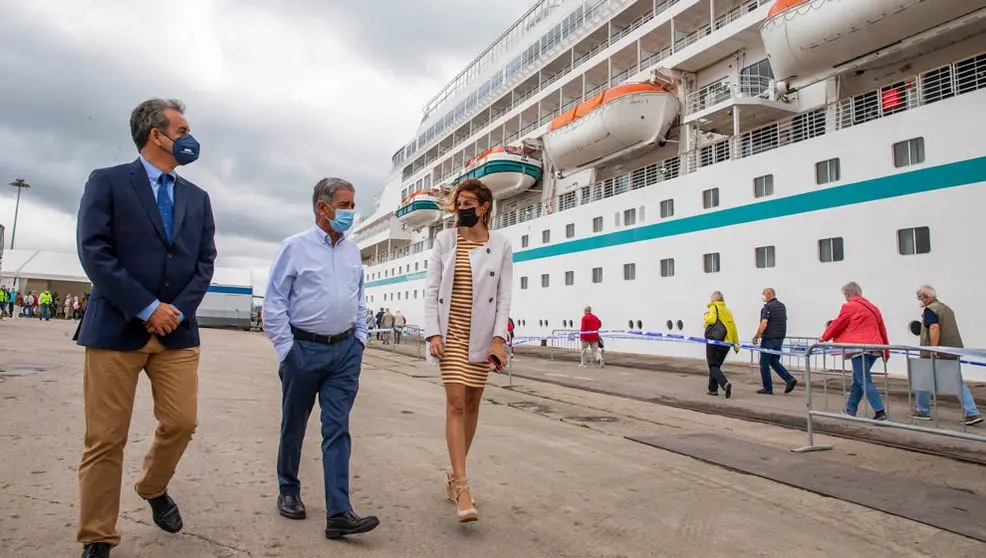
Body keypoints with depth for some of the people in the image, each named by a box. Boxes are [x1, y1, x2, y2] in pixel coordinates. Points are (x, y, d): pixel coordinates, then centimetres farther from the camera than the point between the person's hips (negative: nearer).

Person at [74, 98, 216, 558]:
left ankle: (153, 489, 33)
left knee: (181, 422, 3)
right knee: (106, 438, 2)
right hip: (116, 328, -4)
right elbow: (94, 252, -8)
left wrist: (178, 310, -6)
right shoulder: (107, 182, 1)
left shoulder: (197, 198, 15)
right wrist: (147, 308, -14)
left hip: (177, 331, 4)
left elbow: (205, 261, 9)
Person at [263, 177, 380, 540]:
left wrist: (360, 338, 11)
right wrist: (286, 349, -8)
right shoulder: (296, 247, -5)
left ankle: (338, 514, 0)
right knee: (294, 425, 13)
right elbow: (274, 303, -5)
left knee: (337, 429, -1)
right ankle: (288, 491, 35)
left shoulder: (352, 251, 10)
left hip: (345, 350, 3)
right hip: (304, 348, -3)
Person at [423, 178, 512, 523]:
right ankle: (462, 489, -9)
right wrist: (433, 333, -8)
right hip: (450, 332, -1)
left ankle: (454, 475, 27)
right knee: (456, 403, -10)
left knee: (472, 405, 9)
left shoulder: (501, 246, 1)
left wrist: (498, 338, -11)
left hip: (482, 334, 1)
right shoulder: (445, 240, 2)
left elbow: (504, 296, -2)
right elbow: (431, 289, 0)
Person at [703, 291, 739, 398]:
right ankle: (713, 389, 18)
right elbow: (733, 328, 13)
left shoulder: (713, 307, -1)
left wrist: (706, 315, 3)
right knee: (716, 365, 18)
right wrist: (736, 344, 16)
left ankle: (725, 384, -24)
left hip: (714, 341, -6)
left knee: (713, 366, -2)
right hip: (726, 342, 6)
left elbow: (711, 319, -19)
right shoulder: (727, 310, 16)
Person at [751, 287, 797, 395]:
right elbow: (783, 321, 16)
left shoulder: (767, 307, -13)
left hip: (769, 338, -8)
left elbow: (764, 324, -21)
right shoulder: (782, 306, 12)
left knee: (764, 363, 3)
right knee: (774, 361, 18)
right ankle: (790, 379, 2)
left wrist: (756, 336, -15)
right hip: (780, 338, 8)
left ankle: (768, 389, 6)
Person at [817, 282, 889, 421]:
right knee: (858, 379, 16)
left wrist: (824, 337, 19)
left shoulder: (849, 306, -4)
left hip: (860, 347, -8)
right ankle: (851, 410, 23)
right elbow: (882, 329, 20)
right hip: (874, 347, 8)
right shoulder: (872, 307, 17)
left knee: (864, 381, -5)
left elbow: (837, 324, 3)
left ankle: (880, 412, -12)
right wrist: (885, 351, 26)